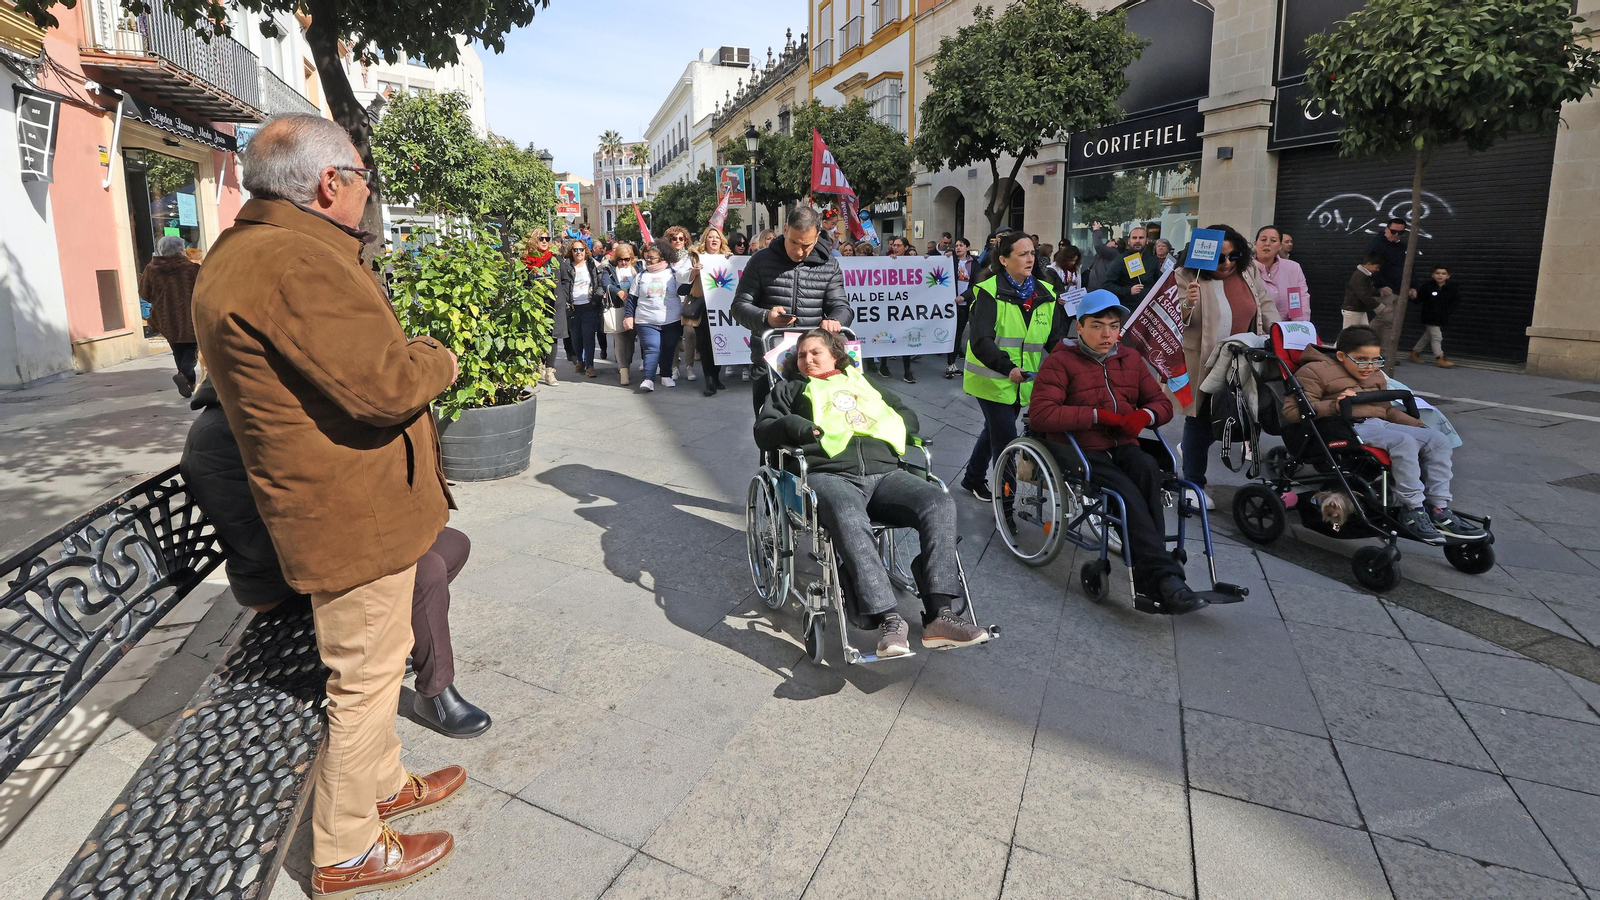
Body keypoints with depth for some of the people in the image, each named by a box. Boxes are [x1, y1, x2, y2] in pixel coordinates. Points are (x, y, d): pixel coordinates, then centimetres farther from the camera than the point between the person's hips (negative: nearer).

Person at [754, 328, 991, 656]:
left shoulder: (862, 383, 35)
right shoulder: (792, 389, 30)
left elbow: (909, 417, 32)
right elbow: (763, 431, 17)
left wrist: (889, 426, 8)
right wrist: (796, 426, -4)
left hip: (884, 472, 3)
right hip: (828, 474, -3)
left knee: (940, 503, -26)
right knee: (849, 519, -40)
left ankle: (941, 614, -34)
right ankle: (888, 619, -42)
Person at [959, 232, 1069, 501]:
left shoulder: (1045, 294, 4)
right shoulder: (990, 292, -14)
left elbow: (1053, 340, 2)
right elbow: (981, 341, -24)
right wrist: (1007, 367, -38)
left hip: (1022, 381, 6)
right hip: (993, 378, -6)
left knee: (995, 431, 21)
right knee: (1006, 439, -8)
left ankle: (974, 478, 42)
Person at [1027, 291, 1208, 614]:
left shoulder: (1130, 358, 19)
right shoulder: (1060, 361, 0)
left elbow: (1162, 403, 22)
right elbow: (1039, 414, -13)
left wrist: (1144, 415, -4)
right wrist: (1098, 415, -15)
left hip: (1122, 447, 5)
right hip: (1080, 451, -4)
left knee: (1147, 468, -31)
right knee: (1128, 492, -31)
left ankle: (1148, 572, -29)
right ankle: (1164, 577, -32)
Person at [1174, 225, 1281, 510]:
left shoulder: (1248, 272, 5)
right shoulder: (1188, 277, -11)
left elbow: (1266, 306, 15)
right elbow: (1176, 322, -14)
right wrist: (1186, 305, -35)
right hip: (1204, 364, -5)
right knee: (1200, 422, 2)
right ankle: (1193, 485, 12)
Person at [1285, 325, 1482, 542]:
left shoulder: (1375, 375, 27)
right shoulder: (1315, 371, -1)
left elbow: (1386, 409, 35)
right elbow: (1292, 410, -11)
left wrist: (1418, 425, 19)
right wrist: (1334, 406, -21)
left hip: (1379, 424, 9)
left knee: (1438, 440, -8)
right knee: (1403, 442, -30)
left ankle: (1438, 509, -8)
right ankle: (1414, 512, -22)